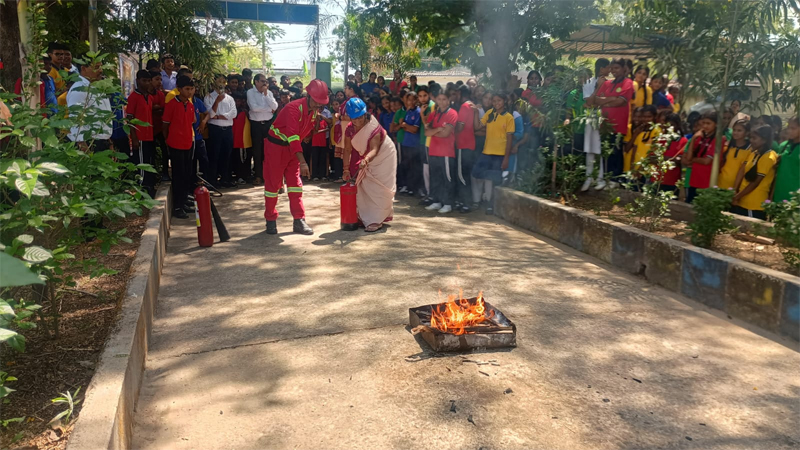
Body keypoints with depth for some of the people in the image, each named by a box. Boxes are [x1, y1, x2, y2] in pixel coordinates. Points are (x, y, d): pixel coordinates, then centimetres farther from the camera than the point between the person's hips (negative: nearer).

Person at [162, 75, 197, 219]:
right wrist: (168, 140, 3)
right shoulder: (171, 104, -10)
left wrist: (190, 137, 13)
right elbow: (166, 124, -4)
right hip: (176, 144, -6)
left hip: (188, 143, 6)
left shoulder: (191, 105, 9)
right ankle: (176, 207, 5)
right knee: (178, 176, -2)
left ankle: (183, 203, 22)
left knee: (187, 175, 11)